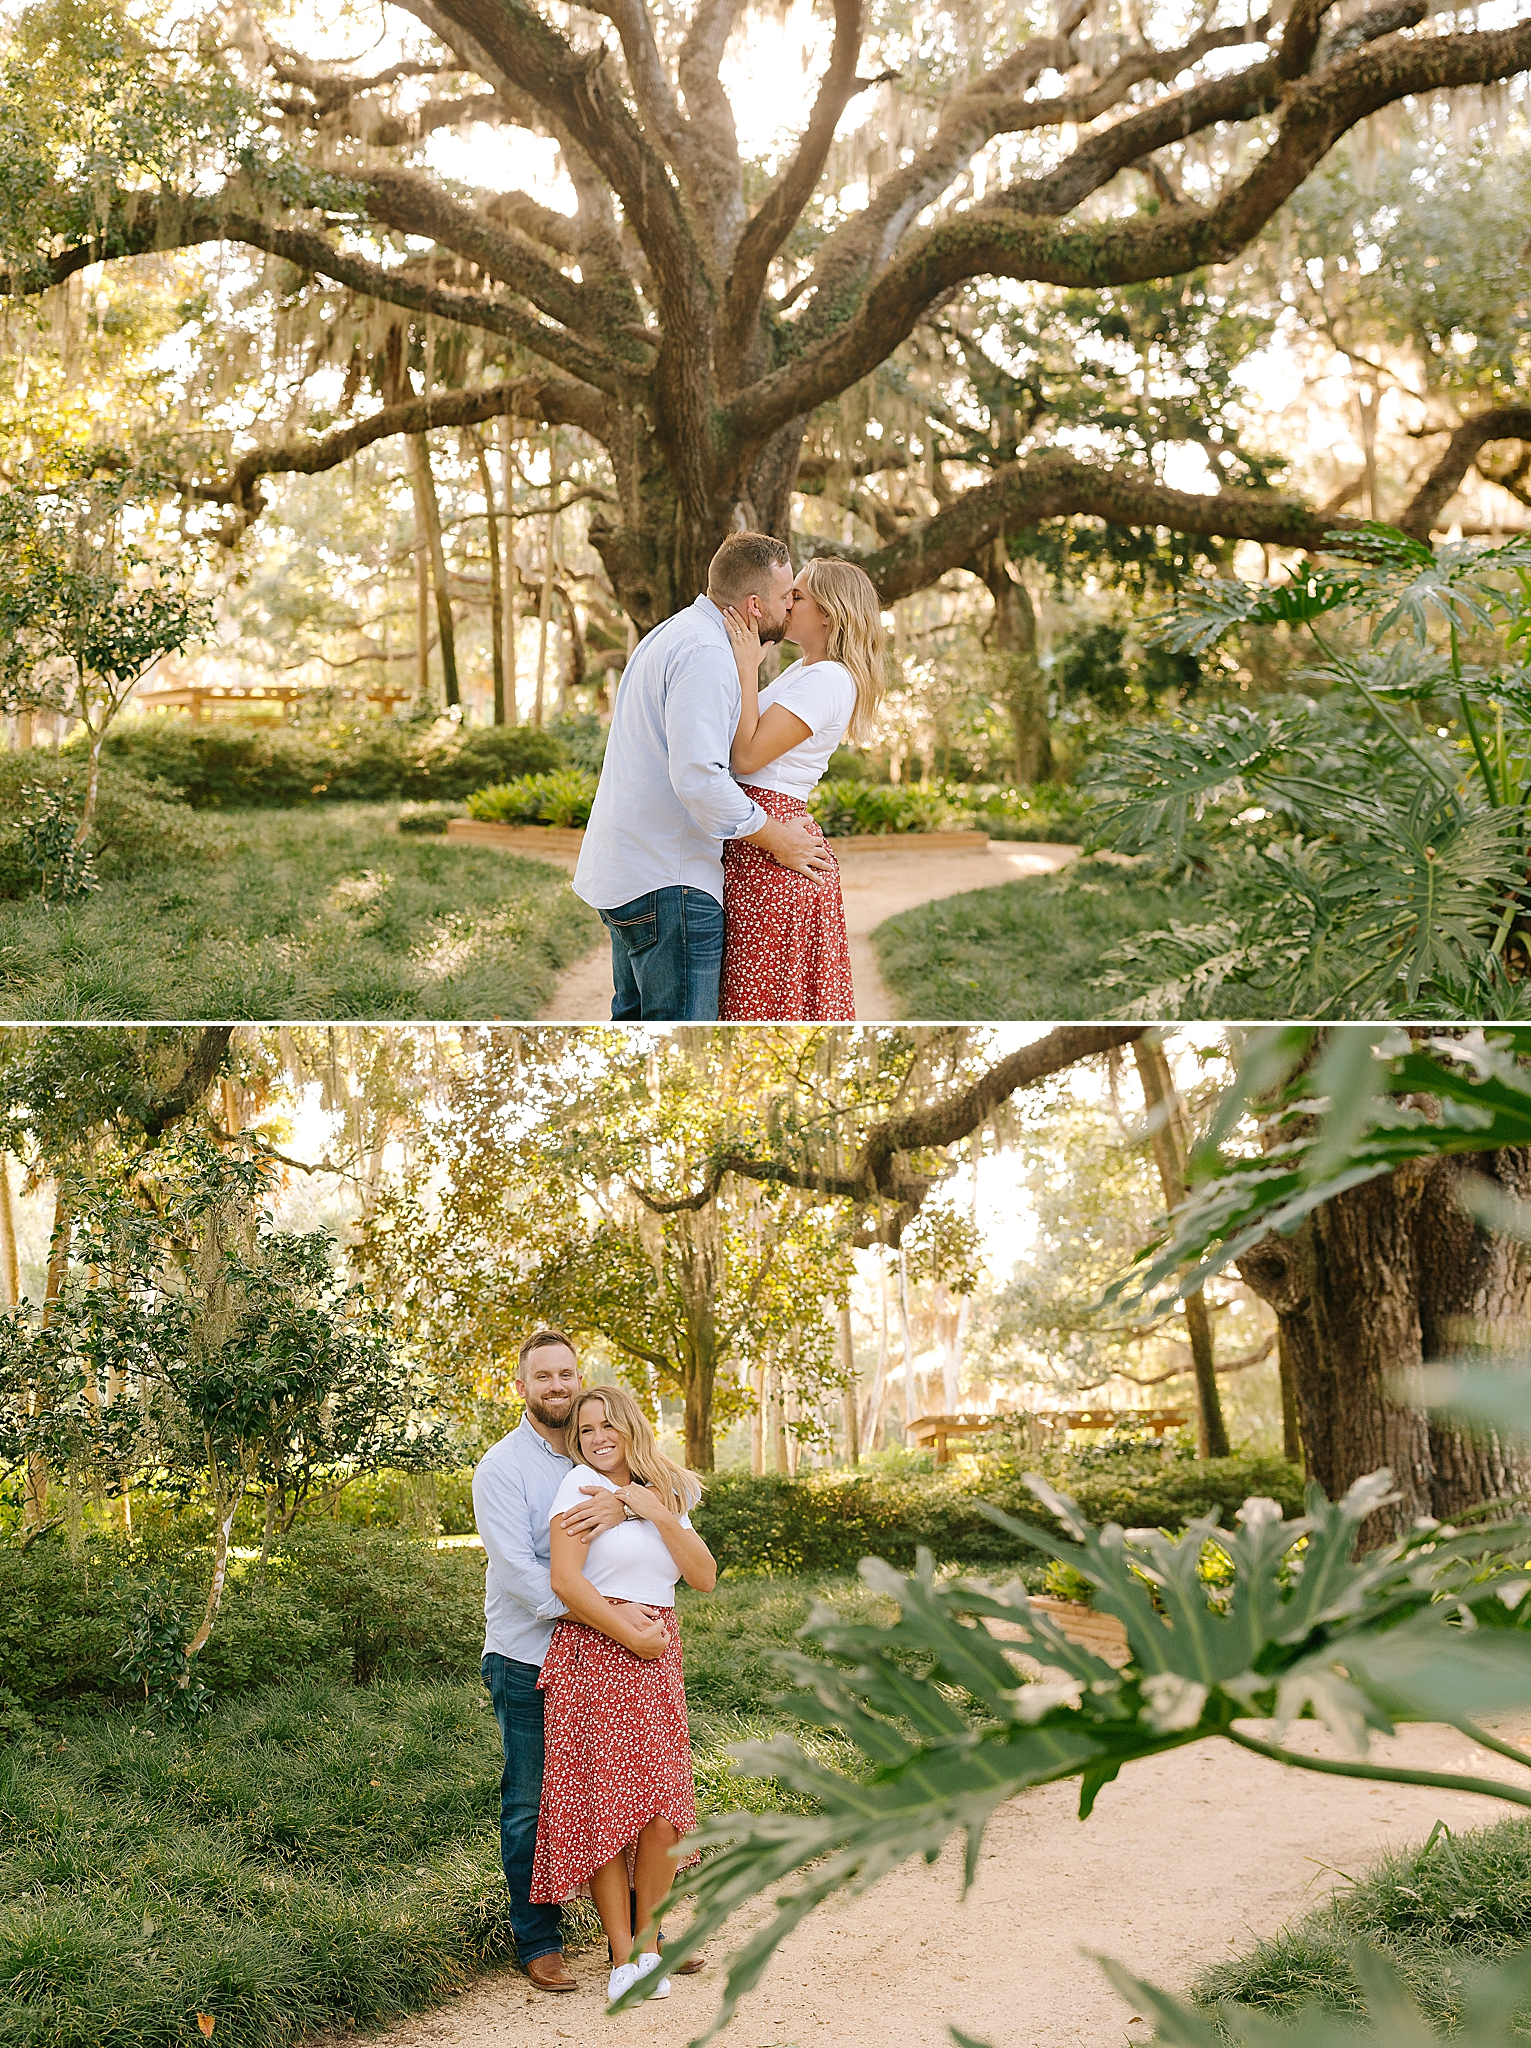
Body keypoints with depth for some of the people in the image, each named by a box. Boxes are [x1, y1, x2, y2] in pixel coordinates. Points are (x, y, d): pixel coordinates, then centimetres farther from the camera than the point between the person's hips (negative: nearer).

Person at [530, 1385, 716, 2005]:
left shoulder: (666, 1494, 16)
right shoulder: (583, 1484, -1)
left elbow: (704, 1577, 7)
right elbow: (564, 1581, -11)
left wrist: (660, 1513, -3)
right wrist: (630, 1634, -10)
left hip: (658, 1658, 4)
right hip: (595, 1654, -4)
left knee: (663, 1808, -5)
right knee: (604, 1806, -6)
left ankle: (647, 1942, 12)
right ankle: (623, 1956, 4)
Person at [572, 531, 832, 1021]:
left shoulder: (670, 633, 17)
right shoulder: (705, 653, -18)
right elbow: (699, 778, -27)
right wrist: (777, 839, -16)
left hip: (619, 869, 11)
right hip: (667, 881, -11)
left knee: (635, 1017, 19)